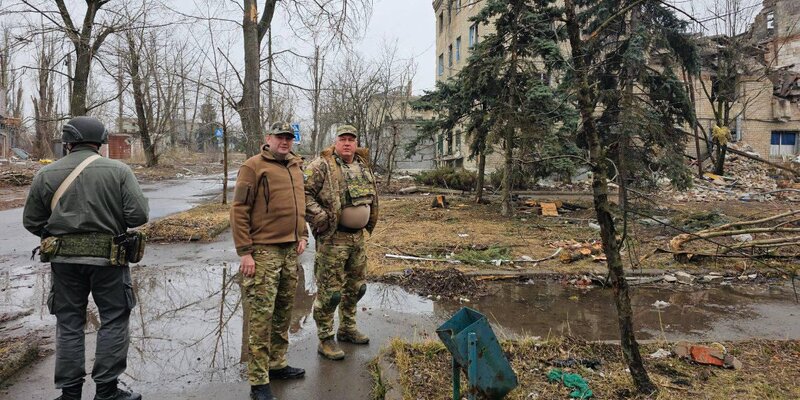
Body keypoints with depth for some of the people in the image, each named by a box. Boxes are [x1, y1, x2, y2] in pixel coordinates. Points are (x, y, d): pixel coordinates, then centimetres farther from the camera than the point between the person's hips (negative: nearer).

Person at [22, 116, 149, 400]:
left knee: (69, 324, 14)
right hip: (108, 258, -2)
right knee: (114, 321, 9)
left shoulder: (46, 174, 1)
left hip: (64, 259, 3)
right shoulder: (118, 171, -6)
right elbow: (138, 215, -13)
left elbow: (31, 222, 5)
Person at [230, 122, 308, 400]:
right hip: (263, 251, -7)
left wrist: (302, 234, 15)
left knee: (284, 312, 15)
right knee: (262, 315, -4)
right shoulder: (253, 166, -8)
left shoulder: (296, 167, 13)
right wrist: (244, 252, -15)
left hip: (290, 251, 7)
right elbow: (239, 210, -11)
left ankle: (277, 364, 30)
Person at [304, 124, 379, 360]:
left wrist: (369, 221, 17)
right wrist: (321, 218, -22)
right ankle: (325, 339, 12)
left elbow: (371, 195, 25)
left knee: (356, 286, 18)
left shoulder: (363, 166, 12)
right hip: (332, 238, -8)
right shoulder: (322, 166, -11)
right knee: (330, 291, -2)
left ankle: (347, 328, 36)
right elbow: (304, 194, -17)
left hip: (357, 237, 8)